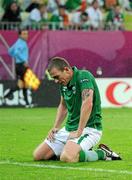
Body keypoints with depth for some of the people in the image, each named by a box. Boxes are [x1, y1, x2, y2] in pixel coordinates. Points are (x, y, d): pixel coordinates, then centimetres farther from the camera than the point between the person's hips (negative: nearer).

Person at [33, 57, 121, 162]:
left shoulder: (83, 76, -18)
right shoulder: (64, 84, 8)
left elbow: (88, 104, -30)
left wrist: (78, 132, -29)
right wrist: (56, 127, 13)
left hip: (88, 128, -9)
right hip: (69, 128, 9)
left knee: (67, 158, -34)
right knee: (38, 155, 3)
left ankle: (102, 153, -9)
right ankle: (81, 150, 15)